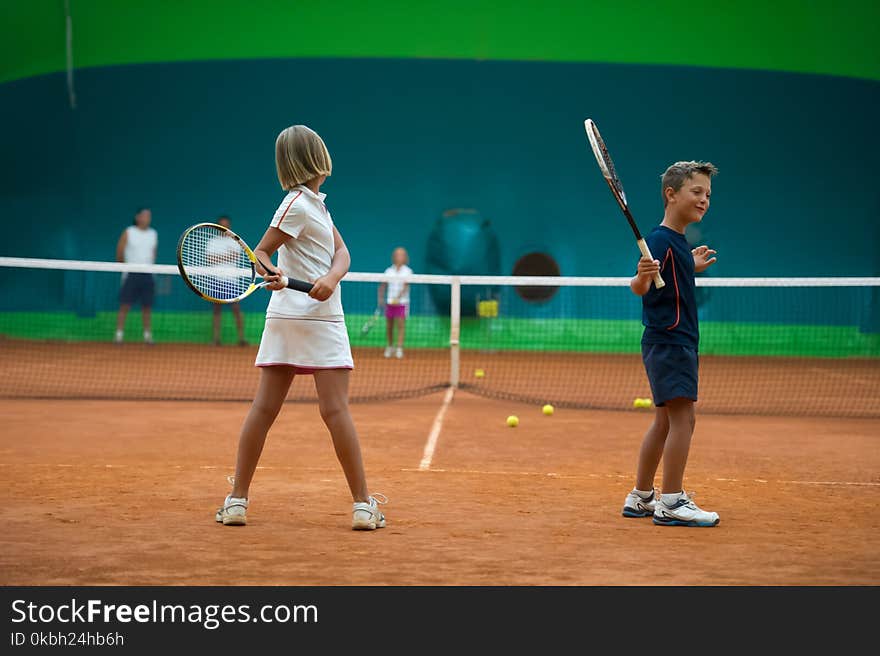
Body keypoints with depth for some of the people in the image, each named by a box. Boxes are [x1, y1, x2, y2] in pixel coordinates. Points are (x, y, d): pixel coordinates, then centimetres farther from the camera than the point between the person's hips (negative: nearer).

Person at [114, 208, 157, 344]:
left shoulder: (153, 234, 10)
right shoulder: (128, 233, -1)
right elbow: (119, 253, 4)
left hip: (147, 275, 3)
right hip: (131, 275, -3)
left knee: (147, 307, 3)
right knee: (125, 306, -7)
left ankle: (148, 335, 8)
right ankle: (119, 335, -5)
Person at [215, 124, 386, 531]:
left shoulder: (314, 202, 14)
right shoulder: (298, 204, -10)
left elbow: (341, 252, 4)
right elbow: (260, 251, -8)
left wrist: (331, 278, -16)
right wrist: (269, 273, -28)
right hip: (317, 319, -8)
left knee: (264, 408, 3)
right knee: (335, 409, -5)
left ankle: (237, 501, 2)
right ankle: (363, 504, -3)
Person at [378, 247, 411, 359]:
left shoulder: (407, 271, -3)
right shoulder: (389, 271, 6)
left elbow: (406, 286, -13)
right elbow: (383, 285, 11)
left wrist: (398, 298, -25)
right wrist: (381, 297, -1)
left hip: (402, 302, -3)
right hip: (389, 302, 3)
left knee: (401, 325, -10)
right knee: (389, 326, 7)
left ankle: (399, 349, -12)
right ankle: (389, 347, 20)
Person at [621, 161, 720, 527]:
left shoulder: (679, 241, 14)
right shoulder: (661, 239, -15)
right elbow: (640, 288, -25)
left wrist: (692, 267, 29)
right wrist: (642, 277, -45)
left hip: (679, 342, 11)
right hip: (668, 342, -11)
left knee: (666, 420, 14)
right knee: (682, 416, -14)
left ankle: (641, 497, 22)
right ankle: (672, 503, -13)